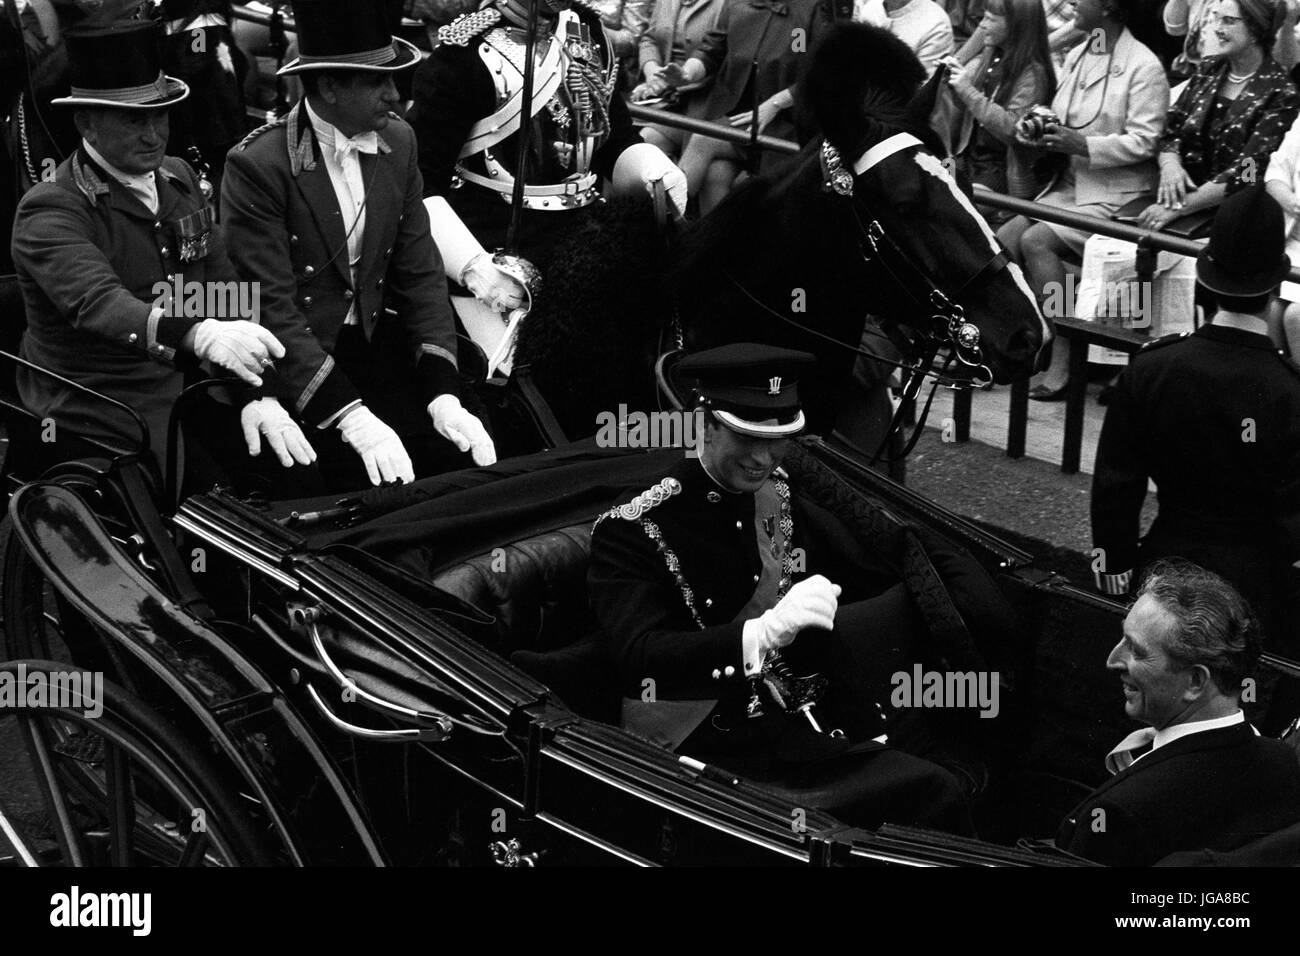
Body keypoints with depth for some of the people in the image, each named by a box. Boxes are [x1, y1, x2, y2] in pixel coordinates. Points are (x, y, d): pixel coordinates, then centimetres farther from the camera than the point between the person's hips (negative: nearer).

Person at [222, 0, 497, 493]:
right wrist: (353, 419, -28)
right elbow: (271, 308, -20)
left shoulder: (398, 143, 1)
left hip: (375, 342, 5)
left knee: (464, 458, -12)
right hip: (293, 361, -5)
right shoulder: (257, 165, -17)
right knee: (375, 486, -23)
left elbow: (419, 274, 3)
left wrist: (443, 395, -11)